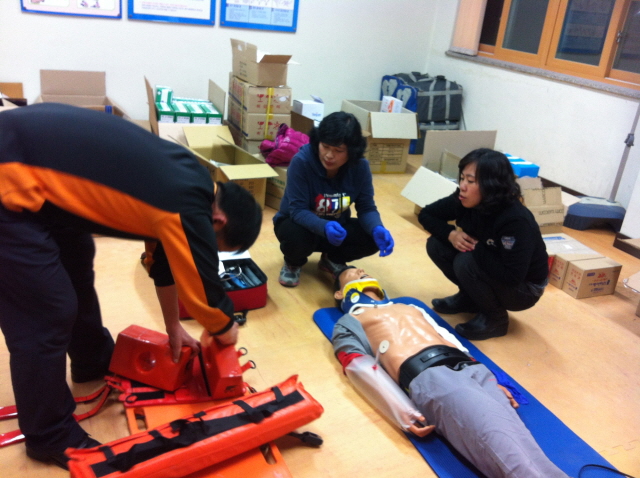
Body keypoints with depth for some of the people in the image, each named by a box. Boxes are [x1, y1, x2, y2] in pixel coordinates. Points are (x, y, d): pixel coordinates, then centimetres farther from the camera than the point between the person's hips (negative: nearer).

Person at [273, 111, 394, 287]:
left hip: (336, 225, 3)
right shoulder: (301, 161, -27)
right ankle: (293, 263, 2)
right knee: (297, 237, -38)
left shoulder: (360, 167, -16)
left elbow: (366, 208, -13)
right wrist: (324, 227, -51)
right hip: (298, 223, -3)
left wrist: (377, 229, -37)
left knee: (373, 239, -21)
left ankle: (332, 259, 11)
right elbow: (297, 210, -30)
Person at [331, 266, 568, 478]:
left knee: (515, 433, -22)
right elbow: (361, 370, 5)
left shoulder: (411, 308, 40)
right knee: (501, 443, -29)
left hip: (471, 367, 6)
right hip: (427, 376, -5)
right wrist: (404, 414, -13)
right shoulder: (348, 323, 22)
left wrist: (491, 381, 13)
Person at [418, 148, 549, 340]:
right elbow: (426, 214, -3)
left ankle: (495, 319, -6)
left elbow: (512, 276, -36)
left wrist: (475, 247, -27)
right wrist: (450, 234, -21)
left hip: (523, 288, -6)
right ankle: (469, 298, 10)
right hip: (491, 270, 6)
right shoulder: (464, 200, -15)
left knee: (465, 263, -31)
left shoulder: (516, 220, -34)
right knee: (436, 245, -10)